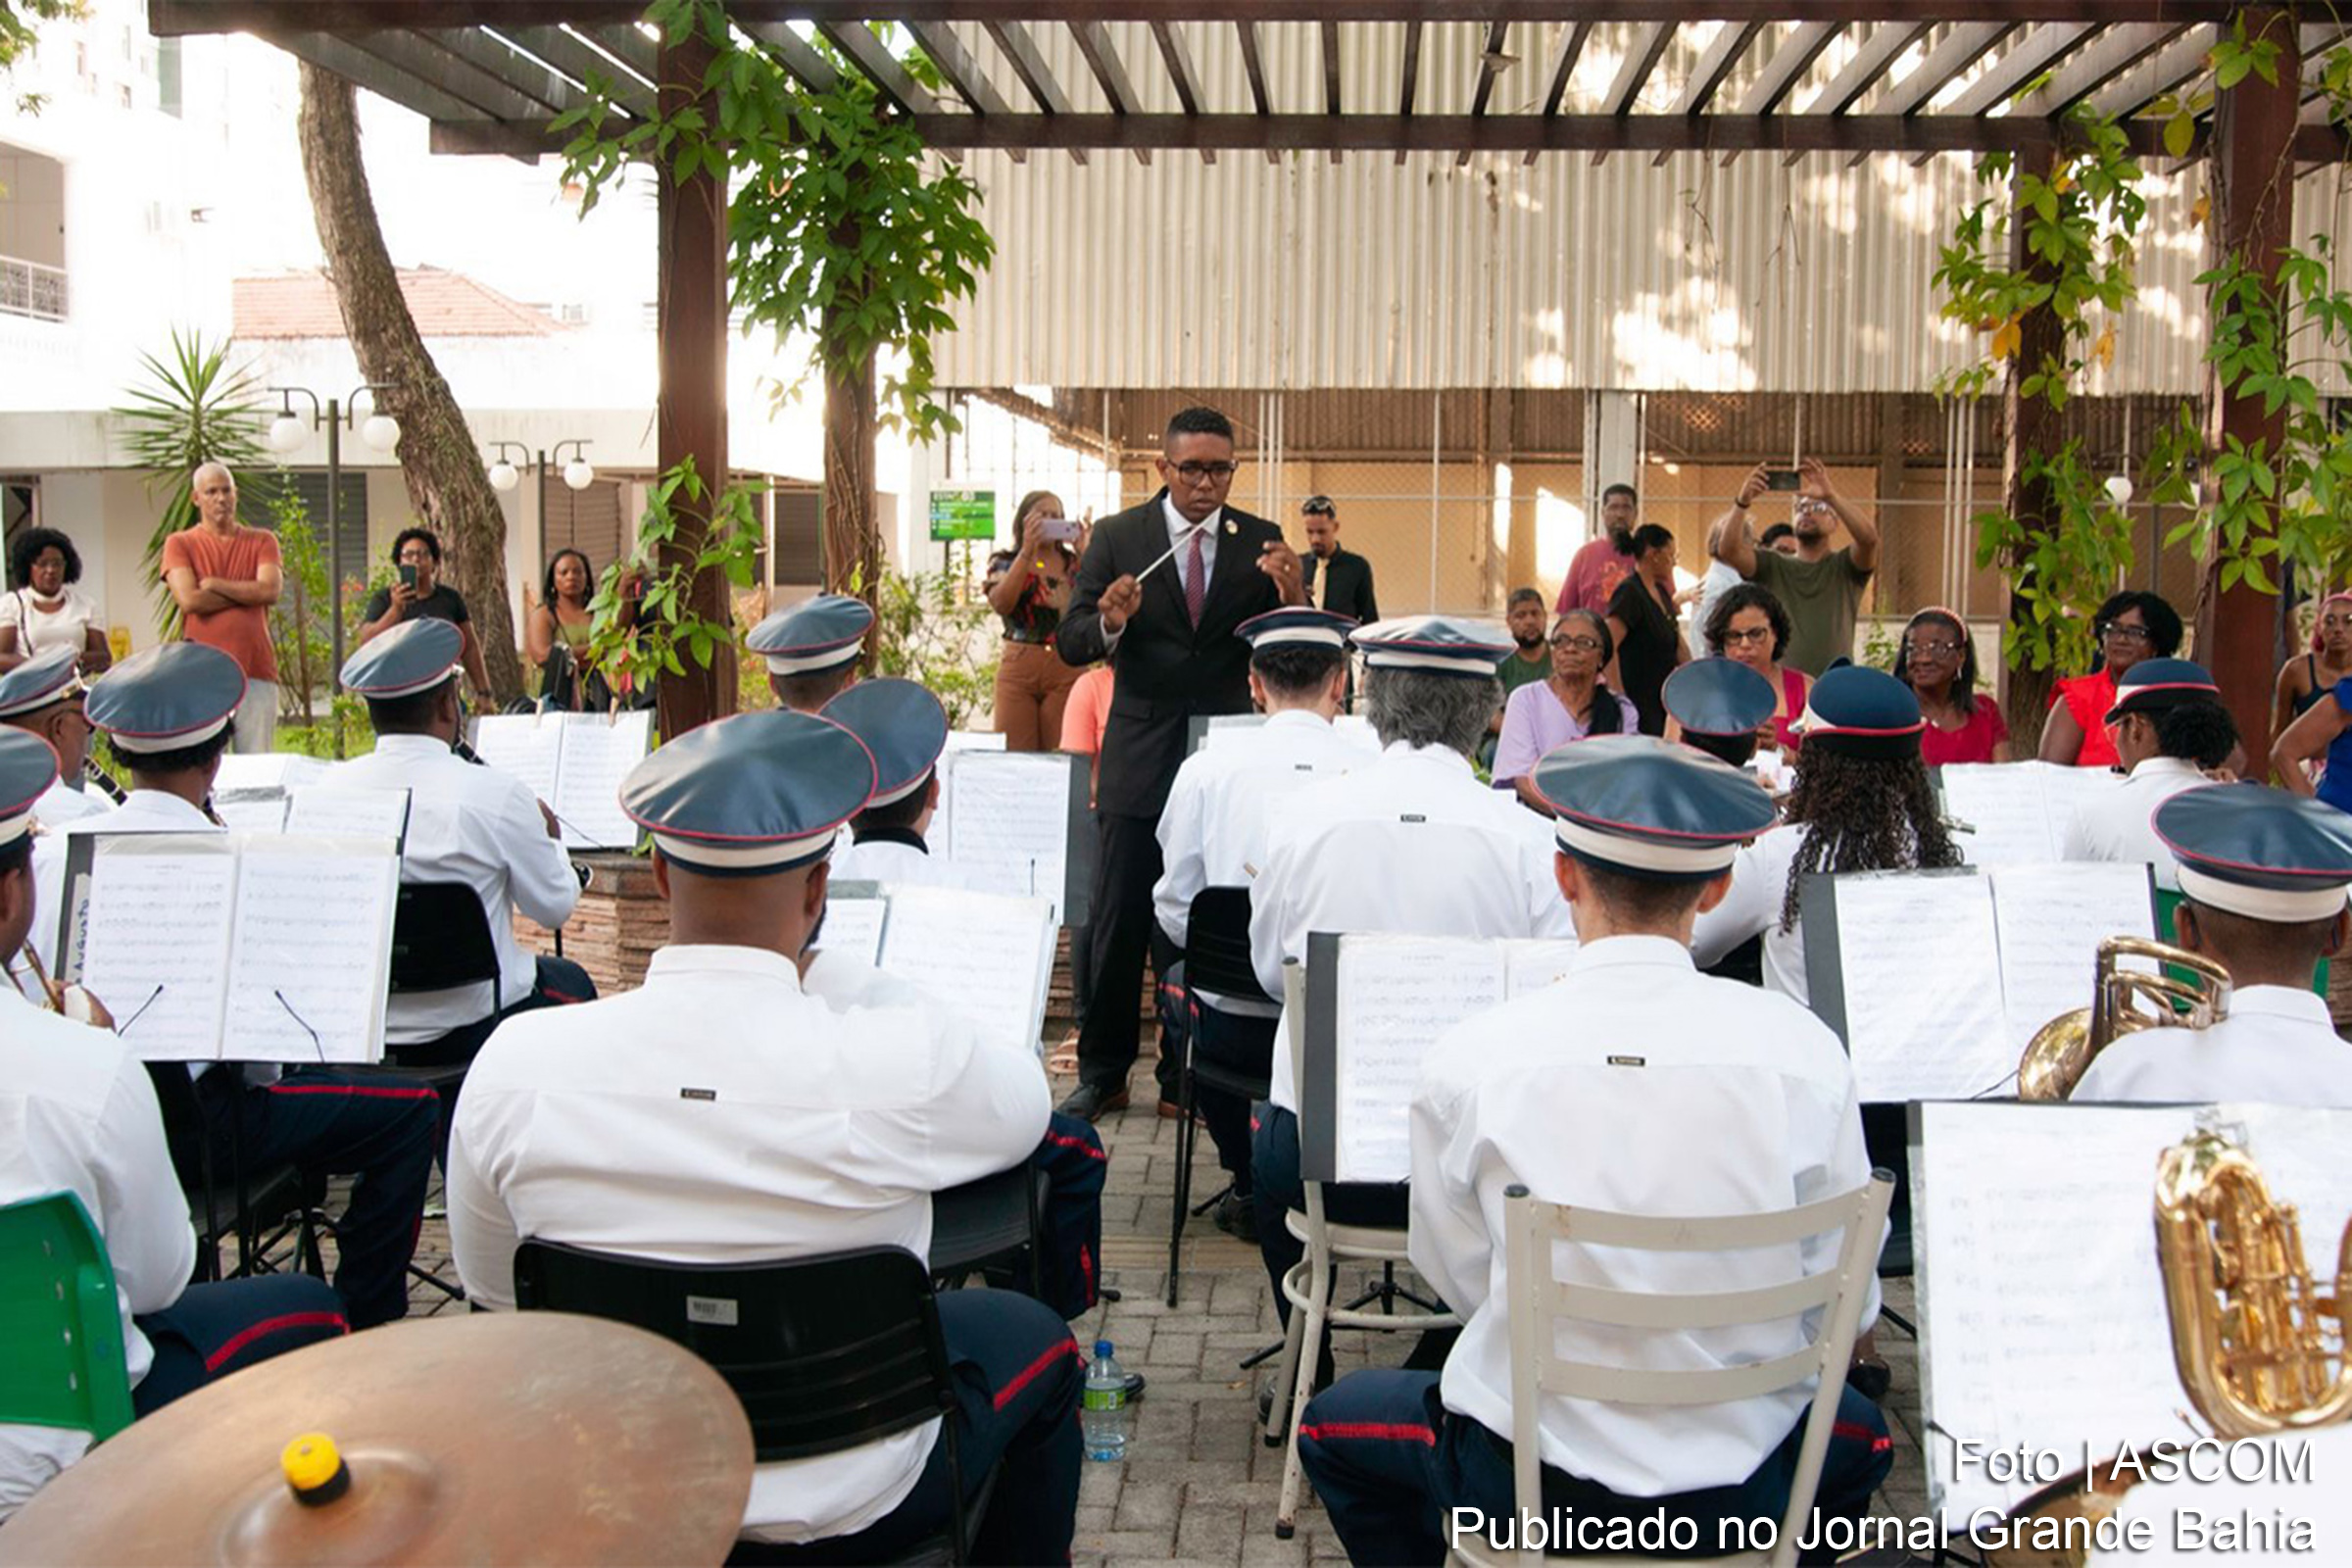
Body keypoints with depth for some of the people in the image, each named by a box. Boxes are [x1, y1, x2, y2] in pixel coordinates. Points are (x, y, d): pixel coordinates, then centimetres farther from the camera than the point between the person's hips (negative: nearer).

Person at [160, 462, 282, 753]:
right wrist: (248, 592, -1)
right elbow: (189, 600, -6)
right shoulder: (179, 544, 10)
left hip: (256, 671, 1)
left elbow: (271, 591, -4)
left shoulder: (262, 540, 14)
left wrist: (213, 584, -2)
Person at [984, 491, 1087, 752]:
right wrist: (1027, 550, -12)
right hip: (1018, 665, 0)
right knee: (1014, 757, -4)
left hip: (1066, 671, 1)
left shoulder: (1074, 563, 12)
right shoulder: (1004, 562, 10)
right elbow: (1001, 604, -10)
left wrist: (1084, 553, -7)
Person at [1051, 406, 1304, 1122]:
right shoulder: (1117, 537, -1)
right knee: (1118, 925, 5)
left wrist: (1292, 596, -21)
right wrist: (1108, 622, -25)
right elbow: (1069, 642, -3)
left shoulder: (1260, 541, 2)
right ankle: (1102, 1072, 19)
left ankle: (1190, 1075, 20)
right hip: (1139, 759, -1)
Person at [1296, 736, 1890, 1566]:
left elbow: (1459, 1282, -4)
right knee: (1860, 1429, 36)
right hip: (1744, 1487, 2)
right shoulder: (1805, 1051, -14)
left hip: (1530, 1486, -1)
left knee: (1335, 1421, 28)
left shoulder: (1467, 1061, -17)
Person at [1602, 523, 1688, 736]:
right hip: (1636, 702, -9)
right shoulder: (1629, 593, -14)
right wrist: (1618, 697, -25)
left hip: (1657, 701, 9)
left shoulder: (1662, 593, 14)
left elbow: (1678, 646, 19)